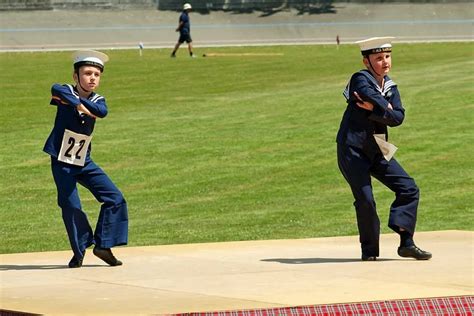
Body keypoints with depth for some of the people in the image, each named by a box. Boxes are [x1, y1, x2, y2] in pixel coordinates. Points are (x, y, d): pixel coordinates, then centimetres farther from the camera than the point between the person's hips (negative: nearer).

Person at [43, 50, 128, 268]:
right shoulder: (66, 92, -10)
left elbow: (102, 111, -23)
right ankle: (79, 251, 9)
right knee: (71, 207, -10)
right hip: (61, 162, -5)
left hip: (84, 162, 5)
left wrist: (79, 101, -29)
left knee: (115, 198, -2)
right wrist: (77, 103, -37)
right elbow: (56, 89, -36)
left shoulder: (97, 100, 2)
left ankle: (103, 245, 6)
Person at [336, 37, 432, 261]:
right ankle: (369, 250, 5)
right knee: (365, 200, -12)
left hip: (377, 151, 7)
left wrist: (375, 110, -20)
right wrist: (386, 108, -10)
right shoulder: (360, 80, -11)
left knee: (409, 189, 0)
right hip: (352, 151, -7)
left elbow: (398, 118, -6)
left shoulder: (391, 87, 9)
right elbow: (375, 98, -30)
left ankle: (406, 243, 3)